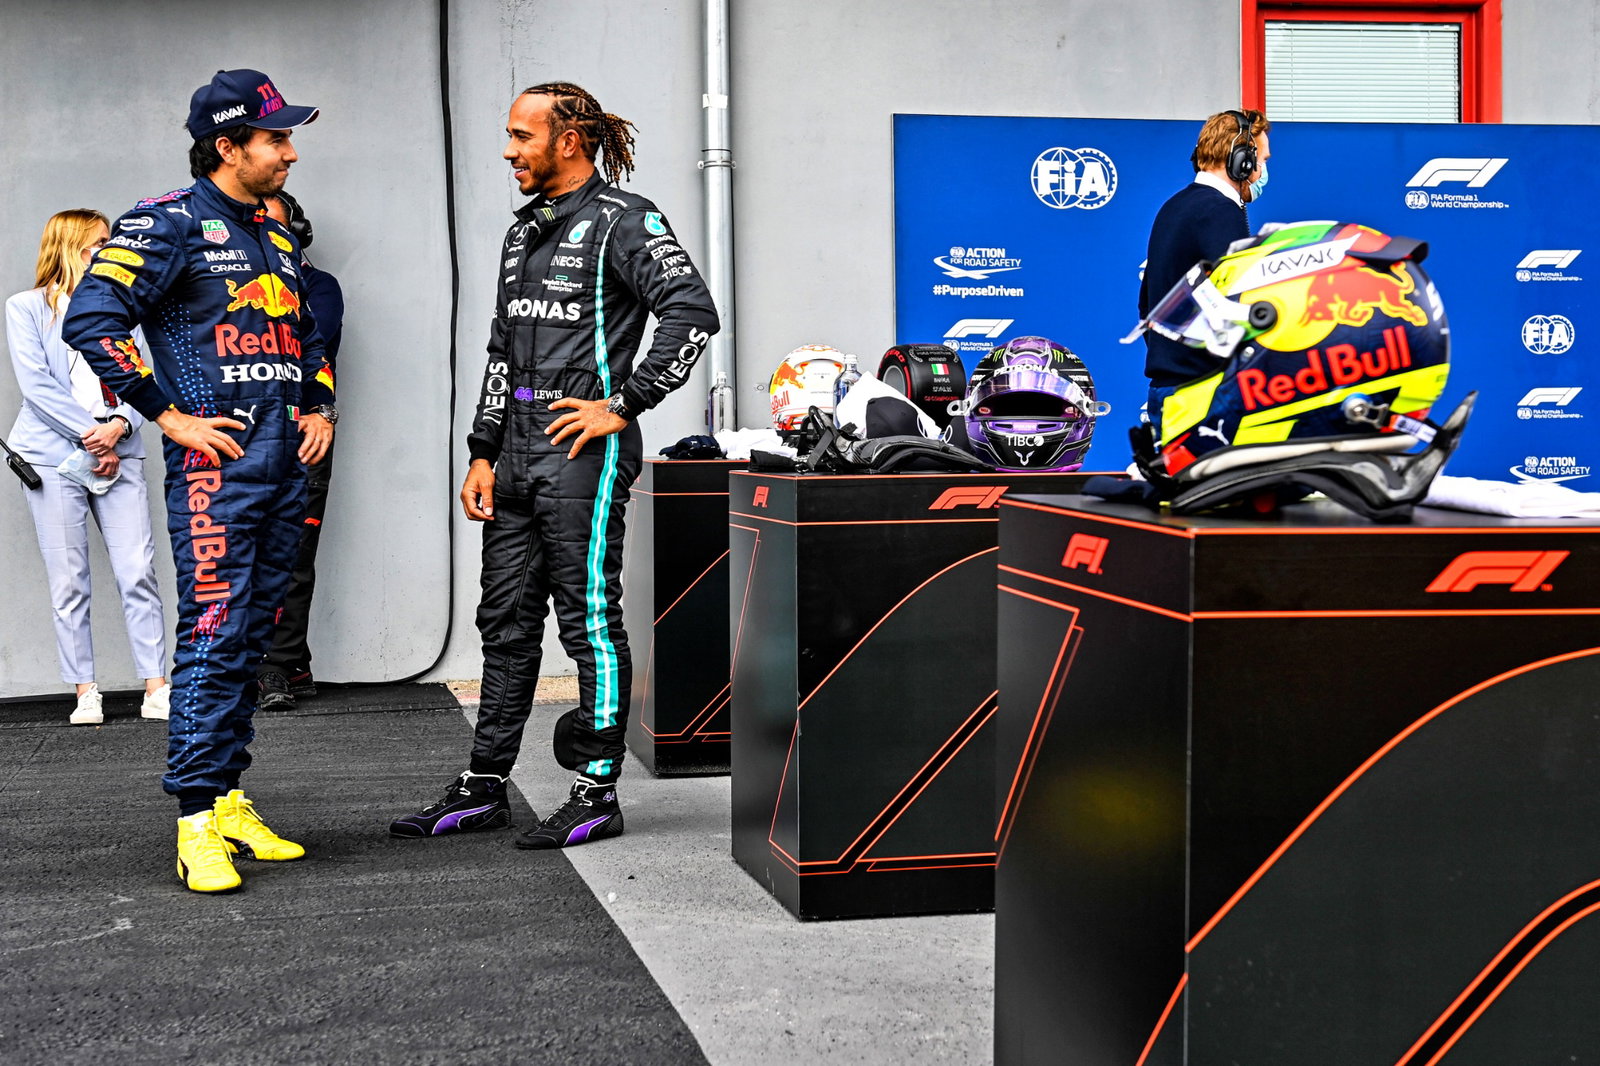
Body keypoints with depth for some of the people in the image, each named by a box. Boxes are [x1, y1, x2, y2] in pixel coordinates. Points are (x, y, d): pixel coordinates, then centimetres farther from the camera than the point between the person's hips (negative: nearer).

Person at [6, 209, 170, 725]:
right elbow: (37, 384, -4)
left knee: (139, 571, -6)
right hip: (54, 454, -2)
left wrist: (118, 425, -10)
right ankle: (85, 693, 6)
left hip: (118, 455, 2)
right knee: (68, 581, -1)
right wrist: (91, 435, -12)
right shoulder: (26, 308, 6)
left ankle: (157, 689, -4)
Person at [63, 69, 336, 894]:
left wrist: (319, 408, 16)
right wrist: (170, 418, -13)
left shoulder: (277, 237, 19)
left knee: (253, 637, 10)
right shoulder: (169, 223, -5)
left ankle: (228, 797, 18)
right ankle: (198, 822, -7)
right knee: (214, 634, -11)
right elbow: (91, 320, -14)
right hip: (217, 463, -8)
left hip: (284, 466, 8)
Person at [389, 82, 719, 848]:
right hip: (516, 453, 8)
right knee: (506, 622, 11)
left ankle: (596, 793, 6)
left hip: (584, 450, -8)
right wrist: (483, 453, 14)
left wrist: (623, 404, -16)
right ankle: (484, 789, 19)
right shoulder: (525, 230, 19)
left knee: (589, 620, -3)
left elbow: (692, 311, -18)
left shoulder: (623, 220, -6)